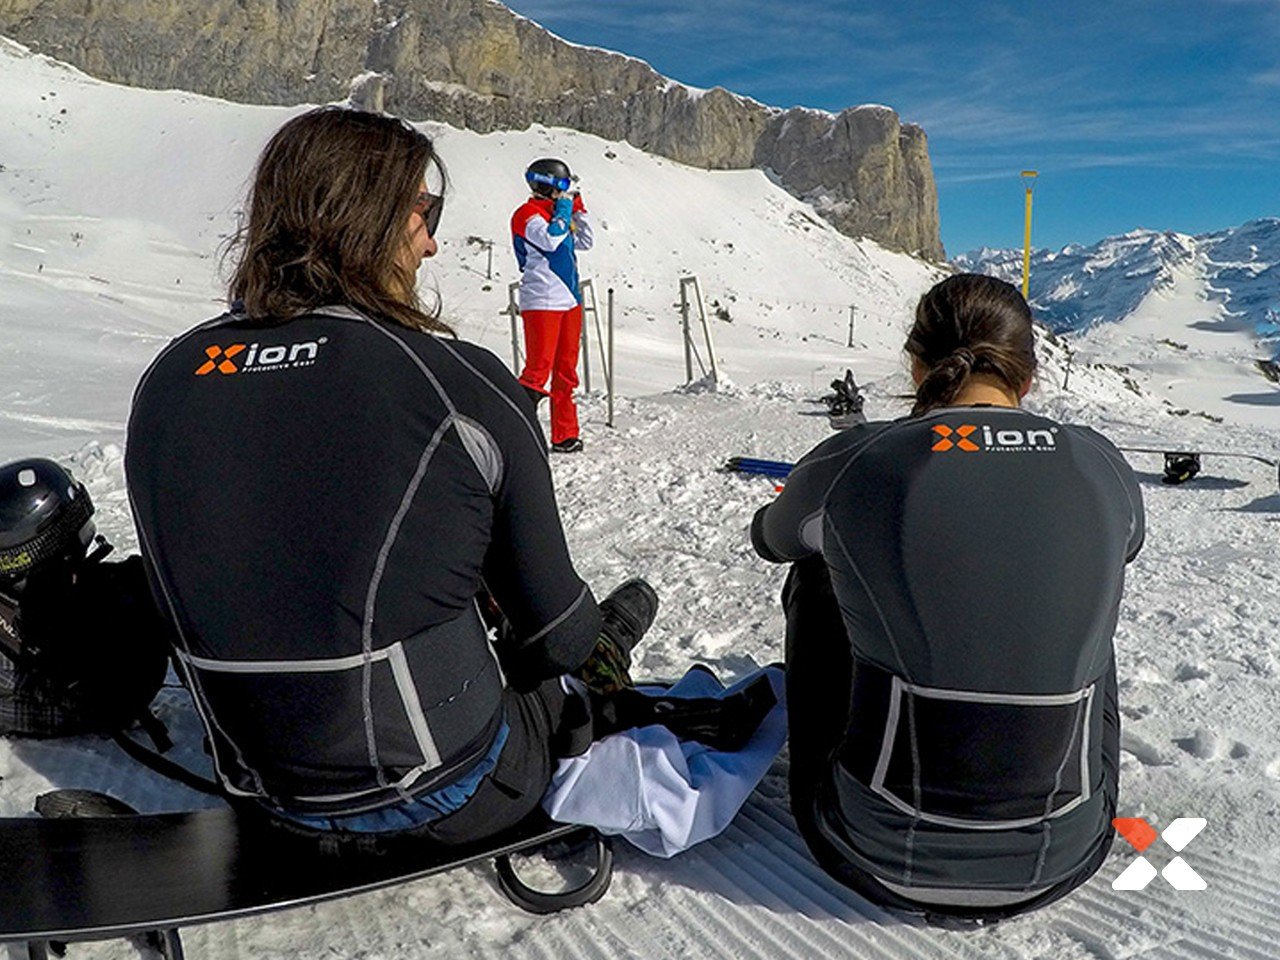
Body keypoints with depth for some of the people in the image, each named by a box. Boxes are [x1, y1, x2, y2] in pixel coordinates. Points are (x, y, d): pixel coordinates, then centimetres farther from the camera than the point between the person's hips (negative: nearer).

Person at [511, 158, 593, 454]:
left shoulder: (557, 211, 19)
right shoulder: (527, 213, -7)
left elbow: (584, 242, 23)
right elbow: (550, 240, -23)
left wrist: (579, 209, 14)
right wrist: (564, 208, -11)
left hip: (569, 300, 9)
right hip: (542, 302, -9)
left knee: (566, 371, 10)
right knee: (538, 371, -12)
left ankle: (565, 436, 16)